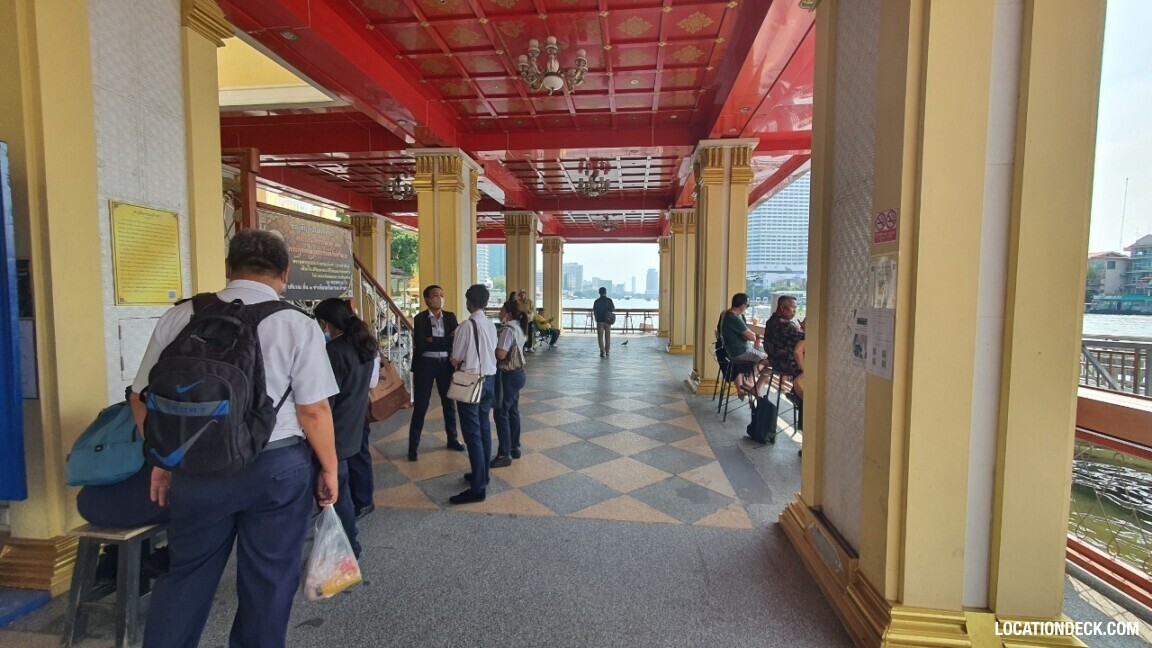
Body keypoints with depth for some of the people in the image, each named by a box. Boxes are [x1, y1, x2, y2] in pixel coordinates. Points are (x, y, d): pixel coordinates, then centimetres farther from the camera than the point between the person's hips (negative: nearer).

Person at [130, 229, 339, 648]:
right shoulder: (298, 326, -11)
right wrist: (329, 469, 0)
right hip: (277, 467, -2)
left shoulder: (180, 317, 0)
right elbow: (313, 411, -13)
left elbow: (142, 397, 5)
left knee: (186, 575, 23)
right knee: (267, 580, 16)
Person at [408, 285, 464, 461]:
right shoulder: (420, 318, -7)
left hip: (446, 363, 4)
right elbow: (421, 344, -19)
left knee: (449, 403, 15)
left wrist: (433, 341, -16)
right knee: (420, 406, 3)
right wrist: (446, 341, -17)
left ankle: (452, 439, 32)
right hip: (425, 364, -3)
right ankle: (413, 446, 16)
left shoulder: (450, 316, 3)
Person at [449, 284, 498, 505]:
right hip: (489, 379, 8)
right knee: (483, 428, 18)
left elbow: (455, 359, -10)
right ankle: (482, 474, 32)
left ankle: (478, 488, 1)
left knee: (472, 433, -4)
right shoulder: (491, 326, 5)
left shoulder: (467, 325, -15)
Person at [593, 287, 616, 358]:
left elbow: (594, 312, 0)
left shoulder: (596, 301, -3)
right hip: (607, 321, 1)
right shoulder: (609, 300, -5)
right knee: (607, 336, 16)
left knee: (600, 337, 2)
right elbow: (613, 310, -5)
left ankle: (602, 352, -7)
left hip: (599, 321, -1)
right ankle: (607, 350, 25)